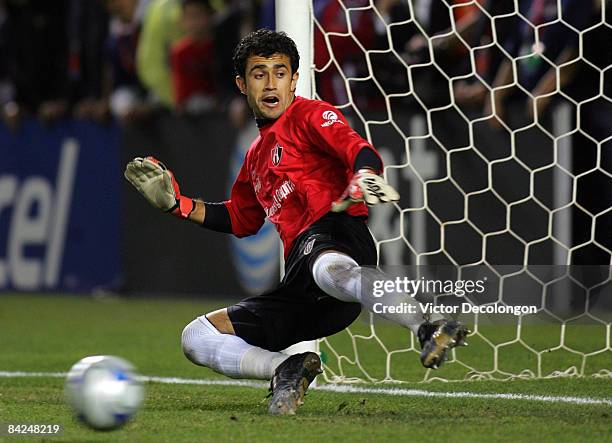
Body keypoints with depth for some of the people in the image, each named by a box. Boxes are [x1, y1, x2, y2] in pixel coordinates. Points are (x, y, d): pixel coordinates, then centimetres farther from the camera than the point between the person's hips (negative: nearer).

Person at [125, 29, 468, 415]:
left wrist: (364, 178, -35)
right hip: (299, 285, 9)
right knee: (196, 339, 3)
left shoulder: (309, 115, 8)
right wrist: (175, 202, 36)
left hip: (333, 232, -9)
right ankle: (285, 369, -19)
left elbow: (361, 151, -11)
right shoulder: (256, 155, 30)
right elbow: (240, 220, 44)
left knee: (327, 268, -47)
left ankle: (429, 329, -68)